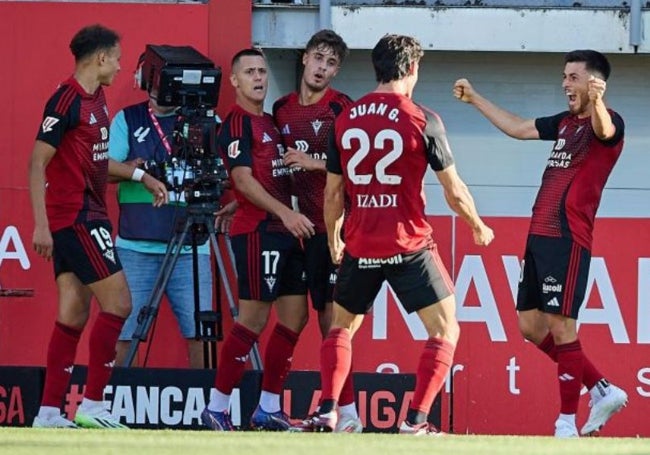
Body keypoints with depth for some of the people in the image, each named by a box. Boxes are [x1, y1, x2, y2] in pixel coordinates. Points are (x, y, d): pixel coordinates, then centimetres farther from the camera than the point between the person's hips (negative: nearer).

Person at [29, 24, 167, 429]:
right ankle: (93, 405, -8)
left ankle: (50, 413, 6)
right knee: (117, 303, -10)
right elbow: (38, 163, -17)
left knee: (74, 314, 7)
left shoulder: (96, 99, 13)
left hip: (87, 216, 9)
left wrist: (141, 176, 26)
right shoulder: (67, 100, -14)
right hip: (76, 218, -9)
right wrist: (41, 225, -21)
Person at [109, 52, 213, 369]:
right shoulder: (127, 120, 8)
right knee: (125, 332, -2)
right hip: (136, 245, 0)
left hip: (190, 247, 0)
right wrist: (135, 169, -16)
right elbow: (105, 170, 3)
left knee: (199, 332, -3)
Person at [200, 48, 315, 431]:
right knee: (255, 317, -9)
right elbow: (244, 180, -17)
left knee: (295, 316, 7)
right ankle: (217, 408, -3)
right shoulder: (238, 122, -7)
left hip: (286, 232, 9)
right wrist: (285, 213, -24)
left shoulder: (270, 122, 19)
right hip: (257, 231, -9)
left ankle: (269, 409, 13)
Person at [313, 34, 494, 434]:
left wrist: (333, 239, 27)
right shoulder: (423, 120, -7)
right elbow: (454, 191, -3)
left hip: (360, 246, 4)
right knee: (445, 329, 6)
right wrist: (479, 228, 14)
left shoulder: (346, 119, 4)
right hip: (409, 245, -4)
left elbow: (333, 194, 10)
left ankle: (328, 412, 7)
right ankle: (416, 420, -7)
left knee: (342, 326, 22)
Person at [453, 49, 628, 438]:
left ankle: (568, 422, -6)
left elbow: (603, 130, -33)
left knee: (560, 326, -11)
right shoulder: (565, 122, 19)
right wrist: (475, 99, 38)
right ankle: (603, 391, 16)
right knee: (531, 325, 9)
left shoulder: (610, 123, -8)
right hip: (540, 236, 9)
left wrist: (597, 101, -56)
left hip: (568, 241, -9)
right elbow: (517, 128, 33)